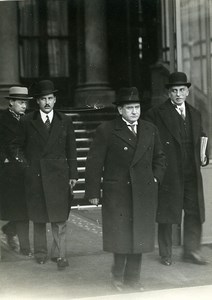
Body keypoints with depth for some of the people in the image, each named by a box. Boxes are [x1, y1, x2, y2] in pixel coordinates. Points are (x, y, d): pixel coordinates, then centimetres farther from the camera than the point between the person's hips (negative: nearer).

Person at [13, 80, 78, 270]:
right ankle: (40, 251, 23)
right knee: (38, 217, 9)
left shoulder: (65, 122, 6)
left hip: (59, 175, 0)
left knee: (59, 217, -2)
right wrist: (26, 163, 0)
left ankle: (59, 254, 6)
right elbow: (19, 146, 11)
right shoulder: (28, 122, 3)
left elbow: (71, 150, 7)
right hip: (35, 176, 0)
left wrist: (73, 174, 3)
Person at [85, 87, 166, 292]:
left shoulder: (150, 130, 9)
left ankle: (133, 278, 20)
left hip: (144, 194, 4)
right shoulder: (106, 131, -5)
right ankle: (118, 276, 19)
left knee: (139, 236, 8)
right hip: (117, 193, -4)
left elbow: (159, 158, 22)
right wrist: (93, 192, -8)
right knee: (120, 236, 1)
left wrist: (156, 178, 7)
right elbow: (94, 163, -5)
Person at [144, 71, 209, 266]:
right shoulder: (156, 114, -3)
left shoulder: (195, 114, 15)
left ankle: (191, 251, 17)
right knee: (166, 214, 5)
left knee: (195, 212, 4)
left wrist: (202, 157, 5)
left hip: (192, 173, 5)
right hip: (169, 174, -4)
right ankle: (166, 254, 17)